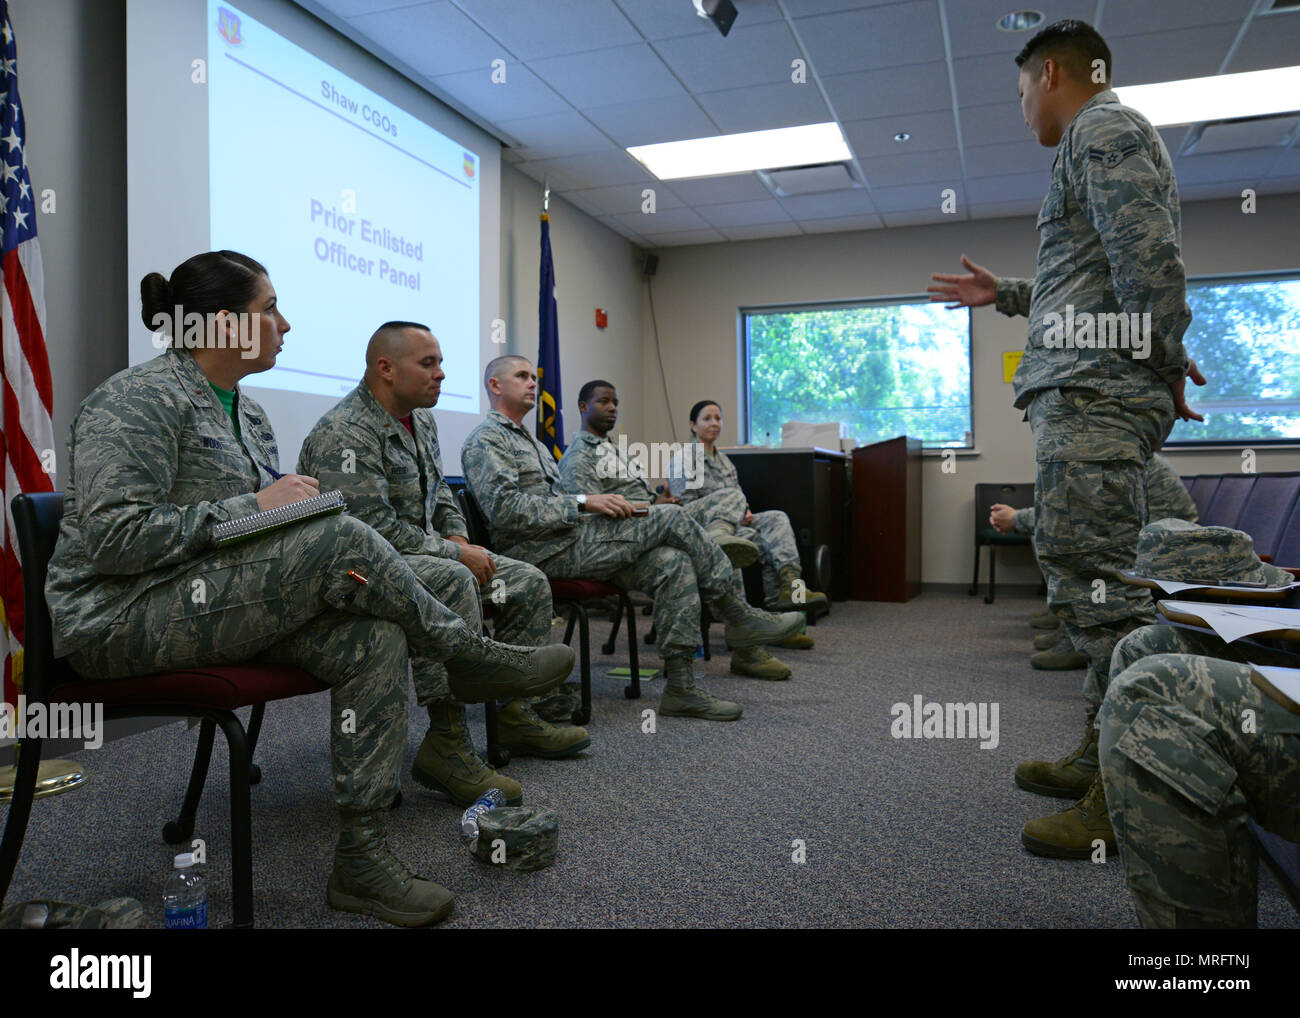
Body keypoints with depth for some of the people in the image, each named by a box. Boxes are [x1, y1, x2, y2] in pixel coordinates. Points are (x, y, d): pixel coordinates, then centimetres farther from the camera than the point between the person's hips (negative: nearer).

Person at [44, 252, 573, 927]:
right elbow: (112, 536, -23)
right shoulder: (140, 400, -12)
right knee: (343, 536, -27)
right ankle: (470, 656, -6)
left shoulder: (245, 411, 15)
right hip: (117, 619, -8)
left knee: (375, 639, -17)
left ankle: (362, 857, -12)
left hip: (222, 604, 9)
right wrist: (254, 506, -20)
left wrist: (326, 572, -2)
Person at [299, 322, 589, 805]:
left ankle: (515, 716, 11)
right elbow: (374, 529, -25)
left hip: (422, 554, 10)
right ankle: (446, 743, -32)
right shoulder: (343, 434, -18)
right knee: (452, 582, -38)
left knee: (529, 583, 3)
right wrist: (455, 553, -19)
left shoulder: (421, 420, 13)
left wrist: (457, 536, 5)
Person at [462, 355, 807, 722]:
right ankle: (737, 616, -3)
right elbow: (505, 509, -18)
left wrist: (604, 503, 6)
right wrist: (584, 502, -18)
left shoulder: (529, 441, 29)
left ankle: (680, 688, -13)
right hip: (545, 553, -9)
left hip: (570, 541, 9)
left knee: (674, 562, -13)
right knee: (671, 518, -16)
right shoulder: (485, 440, -3)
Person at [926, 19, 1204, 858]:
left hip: (1094, 388, -11)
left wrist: (1166, 361, -15)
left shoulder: (1103, 130, -2)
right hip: (1086, 390, 11)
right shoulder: (1103, 140, 30)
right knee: (1089, 573, 10)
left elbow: (1147, 259, -17)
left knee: (1090, 575, -14)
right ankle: (1108, 752, 16)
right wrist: (1006, 295, 33)